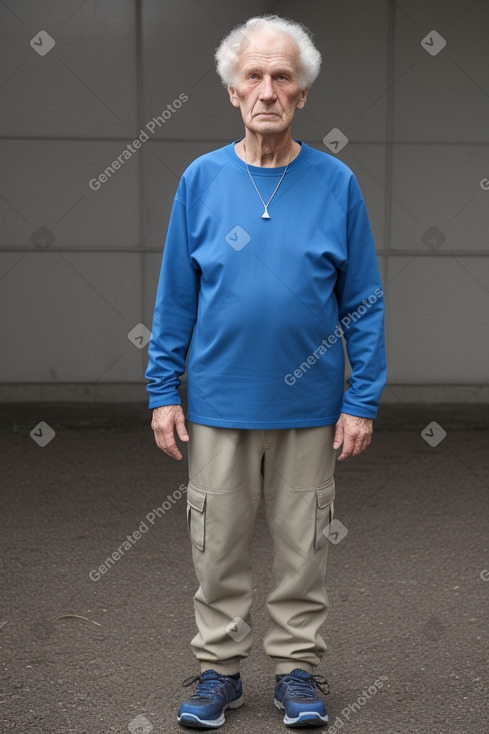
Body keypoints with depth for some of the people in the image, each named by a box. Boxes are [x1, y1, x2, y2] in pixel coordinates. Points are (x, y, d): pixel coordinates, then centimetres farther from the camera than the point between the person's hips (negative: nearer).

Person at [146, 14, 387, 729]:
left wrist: (363, 401, -5)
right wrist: (163, 392, 0)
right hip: (218, 403, 1)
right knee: (218, 544, 9)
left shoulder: (336, 183, -3)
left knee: (303, 546, 10)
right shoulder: (202, 179, 0)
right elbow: (175, 297, 3)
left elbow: (363, 302, 0)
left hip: (309, 406, 0)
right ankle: (219, 667, 24)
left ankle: (297, 668, 25)